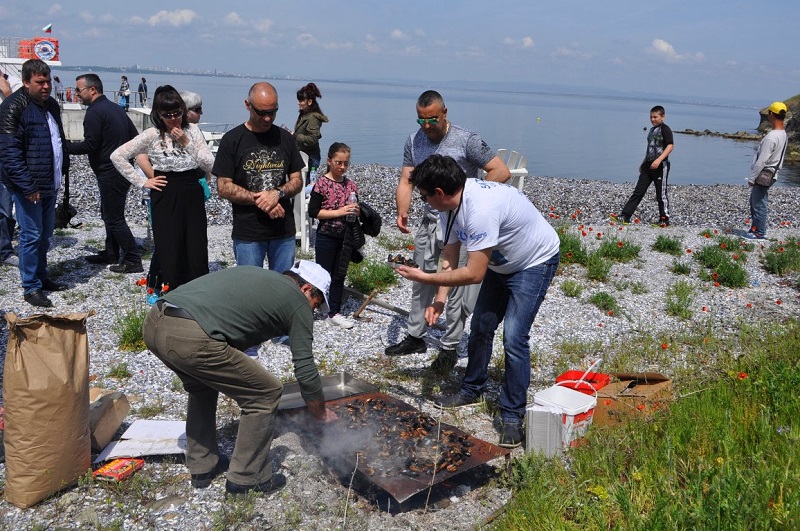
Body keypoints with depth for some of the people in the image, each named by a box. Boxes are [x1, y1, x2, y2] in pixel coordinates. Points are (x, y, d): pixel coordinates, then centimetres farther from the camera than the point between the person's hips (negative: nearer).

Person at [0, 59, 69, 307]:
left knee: (45, 234, 16)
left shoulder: (51, 104, 11)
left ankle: (41, 276, 31)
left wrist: (63, 168, 17)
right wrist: (27, 187, -21)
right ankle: (31, 287, 7)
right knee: (31, 236, -2)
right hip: (29, 187, -8)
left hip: (50, 184, 8)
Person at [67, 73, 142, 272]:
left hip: (109, 174, -10)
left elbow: (89, 145, -19)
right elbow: (135, 136, 16)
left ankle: (133, 260, 0)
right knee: (109, 213, 19)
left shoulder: (94, 112, -15)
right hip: (124, 170, 10)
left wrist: (64, 147, -7)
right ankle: (111, 253, 29)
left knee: (114, 218, -3)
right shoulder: (116, 108, 14)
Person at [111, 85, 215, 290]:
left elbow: (210, 163, -4)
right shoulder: (152, 135, -5)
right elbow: (117, 156, -5)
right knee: (170, 255, 3)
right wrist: (142, 182, -6)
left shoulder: (192, 130, 4)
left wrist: (186, 142, -12)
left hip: (192, 196, 2)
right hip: (165, 198, -2)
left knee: (198, 254, 3)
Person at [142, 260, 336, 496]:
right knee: (265, 394, 9)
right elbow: (305, 369, 11)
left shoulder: (254, 274, 30)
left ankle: (202, 467, 40)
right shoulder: (298, 301, 10)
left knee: (202, 384, 34)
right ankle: (248, 478, 22)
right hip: (191, 339, -9)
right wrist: (321, 413, 29)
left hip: (153, 323, 9)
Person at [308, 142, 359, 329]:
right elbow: (313, 211, -15)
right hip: (326, 237, -5)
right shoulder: (322, 184, -11)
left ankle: (334, 312, 20)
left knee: (339, 276, 11)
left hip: (346, 237, 5)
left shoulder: (351, 185, 5)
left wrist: (357, 212, -9)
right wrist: (338, 212, -21)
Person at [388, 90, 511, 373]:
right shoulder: (414, 141, 3)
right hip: (430, 221, 6)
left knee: (456, 288, 0)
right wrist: (402, 212, -14)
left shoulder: (467, 140, -13)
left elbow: (502, 172, -14)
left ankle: (450, 347, 14)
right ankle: (415, 337, 31)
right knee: (421, 282, 16)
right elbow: (406, 181, 4)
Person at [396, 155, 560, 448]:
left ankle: (512, 415, -1)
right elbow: (450, 258, -4)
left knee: (514, 338, -15)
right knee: (481, 327, 14)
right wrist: (439, 299, -16)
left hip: (536, 262, -9)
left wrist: (426, 278, -27)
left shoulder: (481, 208, -39)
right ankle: (472, 389, 33)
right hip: (502, 263, 9)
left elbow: (474, 274, -36)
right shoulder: (451, 205, -10)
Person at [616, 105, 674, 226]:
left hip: (661, 166, -8)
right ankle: (625, 217, 2)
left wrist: (659, 159, -28)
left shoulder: (665, 129, -8)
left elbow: (671, 145, -18)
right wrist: (643, 163, 25)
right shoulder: (652, 130, 18)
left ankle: (665, 220, 10)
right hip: (648, 166, 8)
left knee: (661, 194, -1)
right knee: (638, 192, 4)